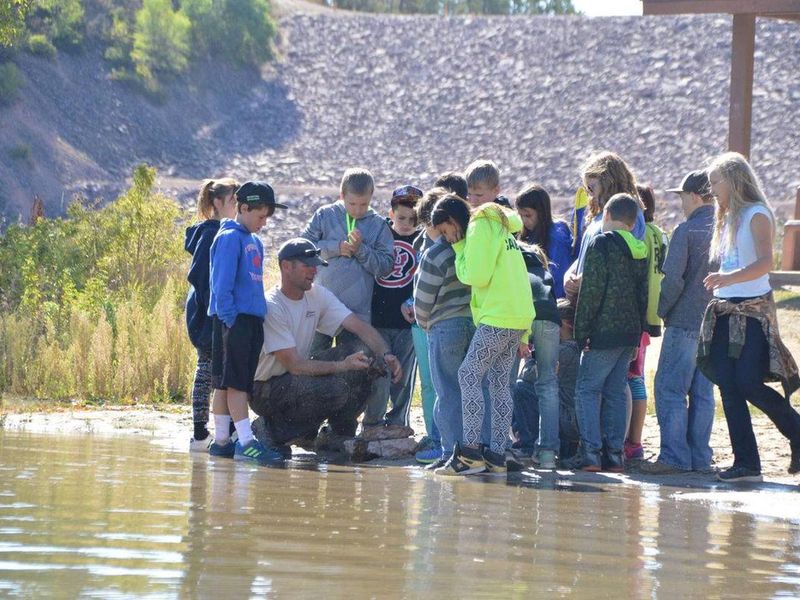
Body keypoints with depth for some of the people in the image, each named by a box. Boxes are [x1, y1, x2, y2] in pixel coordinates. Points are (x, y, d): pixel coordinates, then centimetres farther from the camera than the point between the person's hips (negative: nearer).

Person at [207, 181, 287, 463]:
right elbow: (222, 284, -14)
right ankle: (246, 443, -16)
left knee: (227, 384, 10)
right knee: (234, 383, -10)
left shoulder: (255, 242, 18)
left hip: (252, 320, 8)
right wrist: (229, 319, -18)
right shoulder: (230, 238, -8)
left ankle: (222, 442, 13)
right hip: (234, 320, -8)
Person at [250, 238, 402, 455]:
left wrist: (387, 355, -22)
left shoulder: (317, 295, 1)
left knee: (364, 350, -9)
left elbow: (360, 326, -4)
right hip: (264, 391, -8)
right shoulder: (271, 306, -22)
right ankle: (273, 431, -10)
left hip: (299, 374, 8)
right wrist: (342, 366, -34)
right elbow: (294, 365, -27)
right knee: (336, 387, -32)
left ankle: (342, 436, -3)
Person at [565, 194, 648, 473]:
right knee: (615, 392, 10)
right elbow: (643, 295, 16)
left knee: (587, 389, -4)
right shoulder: (640, 250, 13)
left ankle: (590, 452, -13)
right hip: (630, 334, 7)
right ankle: (614, 453, 6)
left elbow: (592, 290, -13)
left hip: (605, 332, -7)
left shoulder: (602, 244, -9)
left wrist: (582, 331, -9)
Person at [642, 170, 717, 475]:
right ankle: (700, 457, 11)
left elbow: (672, 279, -15)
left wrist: (660, 311, -1)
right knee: (703, 392, 11)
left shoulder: (686, 231, -11)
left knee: (670, 389, -2)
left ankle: (674, 456, -8)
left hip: (684, 323, -6)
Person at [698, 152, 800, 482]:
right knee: (729, 388, 0)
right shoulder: (727, 219, 18)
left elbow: (765, 262, -21)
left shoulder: (757, 215, -8)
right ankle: (746, 463, 1)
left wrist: (729, 278, -35)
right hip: (725, 310, 8)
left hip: (753, 310, -8)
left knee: (749, 384, -14)